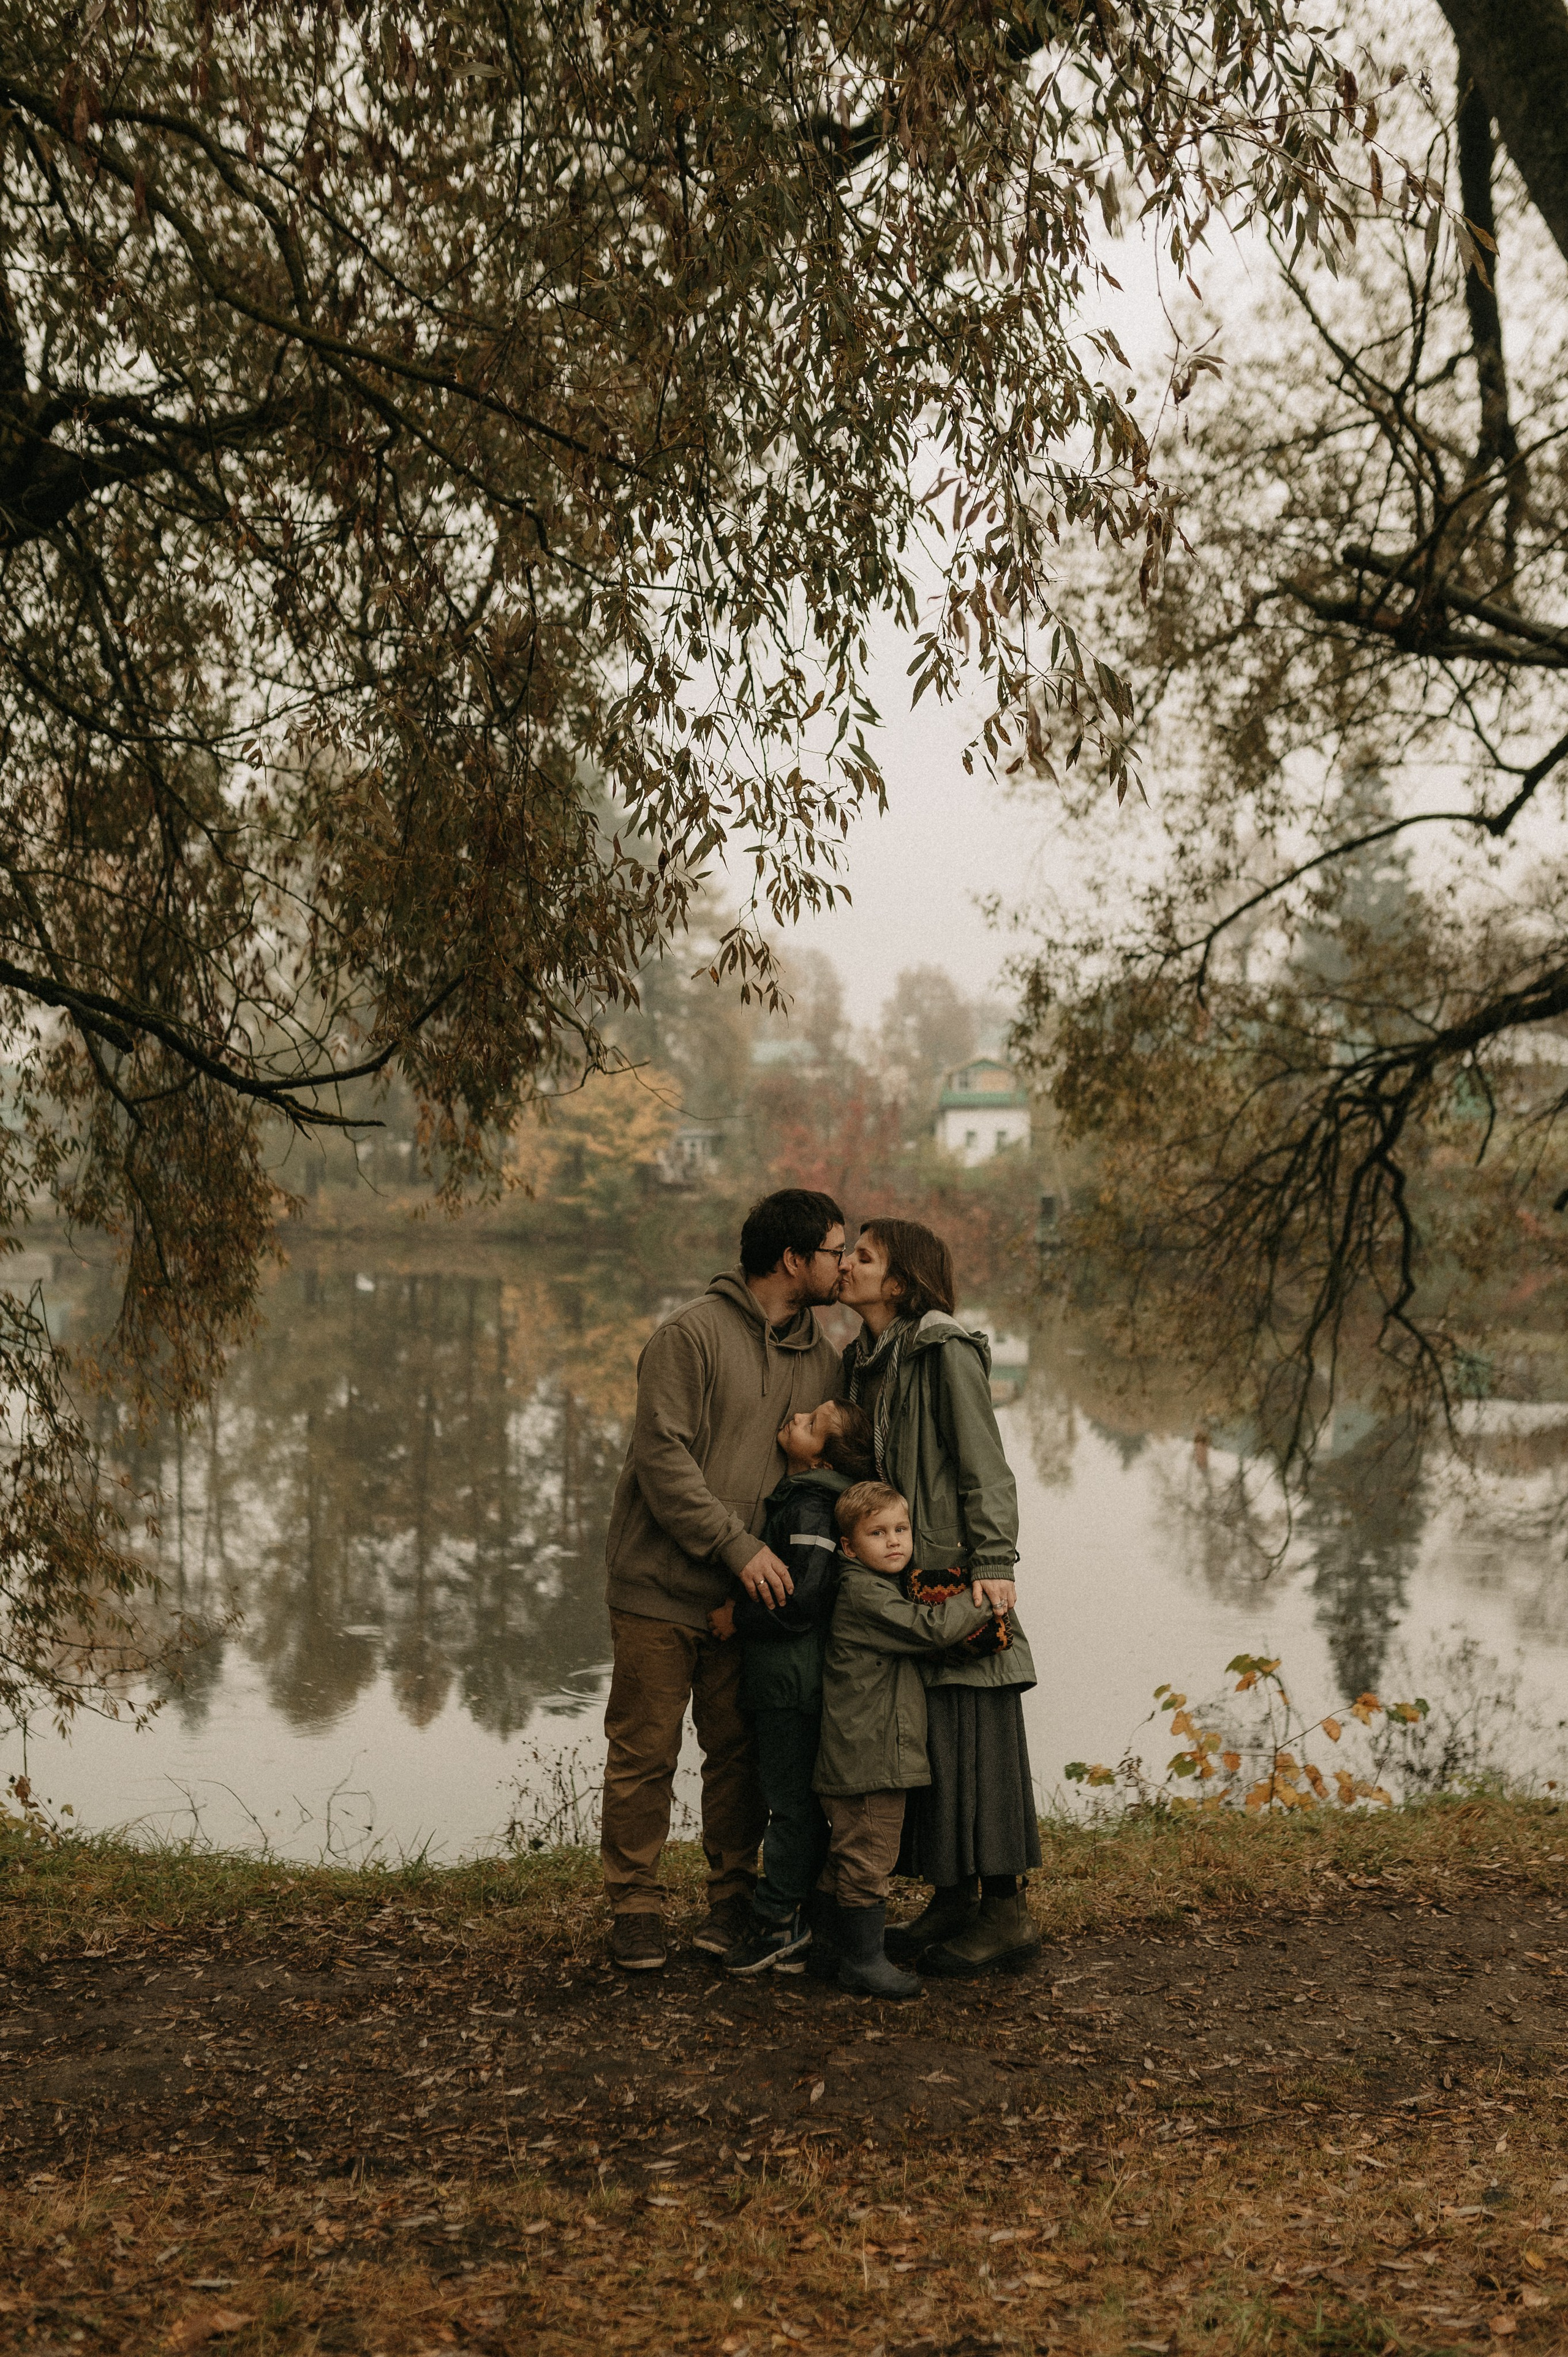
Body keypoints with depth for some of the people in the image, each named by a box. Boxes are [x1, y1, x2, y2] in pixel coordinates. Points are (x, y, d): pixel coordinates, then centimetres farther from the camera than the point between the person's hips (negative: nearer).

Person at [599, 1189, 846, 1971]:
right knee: (646, 1752, 1)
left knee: (740, 1750, 8)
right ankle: (635, 1907, 13)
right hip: (661, 1584, -5)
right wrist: (739, 1545, -20)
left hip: (750, 1594, 5)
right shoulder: (692, 1334, -11)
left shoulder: (822, 1357, 10)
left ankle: (732, 1900, 22)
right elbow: (663, 1458, -16)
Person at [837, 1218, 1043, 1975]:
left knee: (972, 1738, -4)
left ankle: (1007, 1911, 4)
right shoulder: (863, 1362, 14)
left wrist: (993, 1563, -20)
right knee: (919, 1741, 9)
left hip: (956, 1575, -8)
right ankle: (951, 1901, 18)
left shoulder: (946, 1352, -9)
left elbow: (985, 1467, -13)